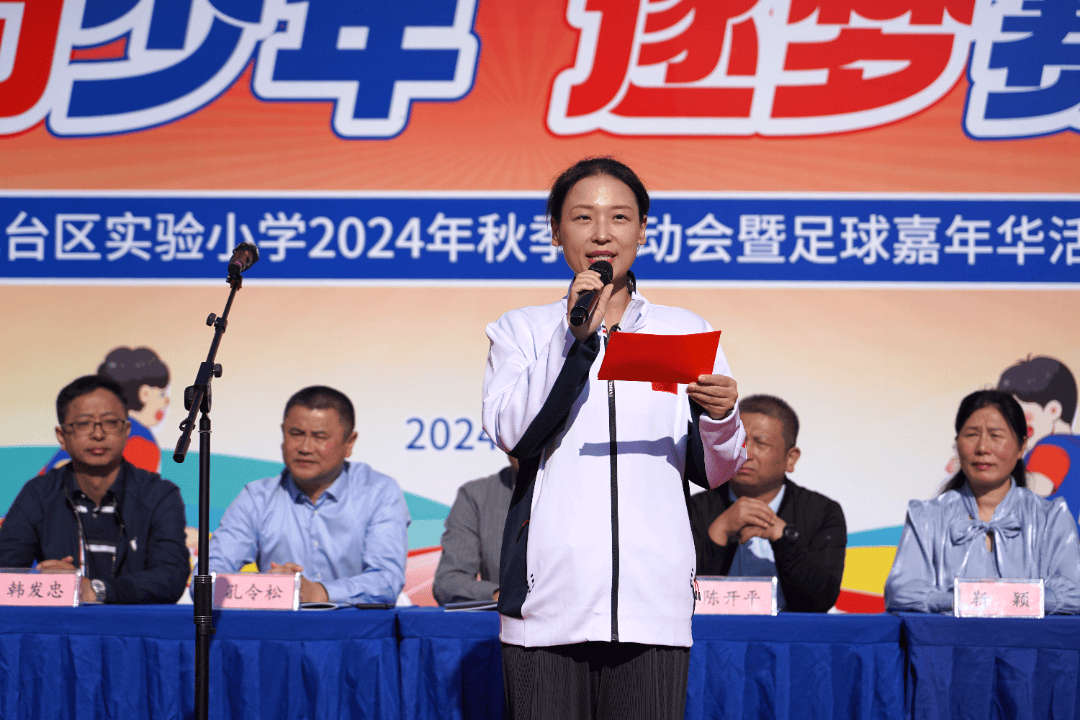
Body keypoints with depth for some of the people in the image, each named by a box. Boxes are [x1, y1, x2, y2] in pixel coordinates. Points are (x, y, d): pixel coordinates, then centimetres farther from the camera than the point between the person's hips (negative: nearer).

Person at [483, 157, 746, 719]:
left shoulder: (687, 333, 13)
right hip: (550, 597, -1)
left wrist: (721, 419, -10)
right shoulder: (522, 330, 11)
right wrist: (577, 336, -11)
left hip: (653, 601, 1)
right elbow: (512, 434, -6)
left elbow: (715, 473, 11)